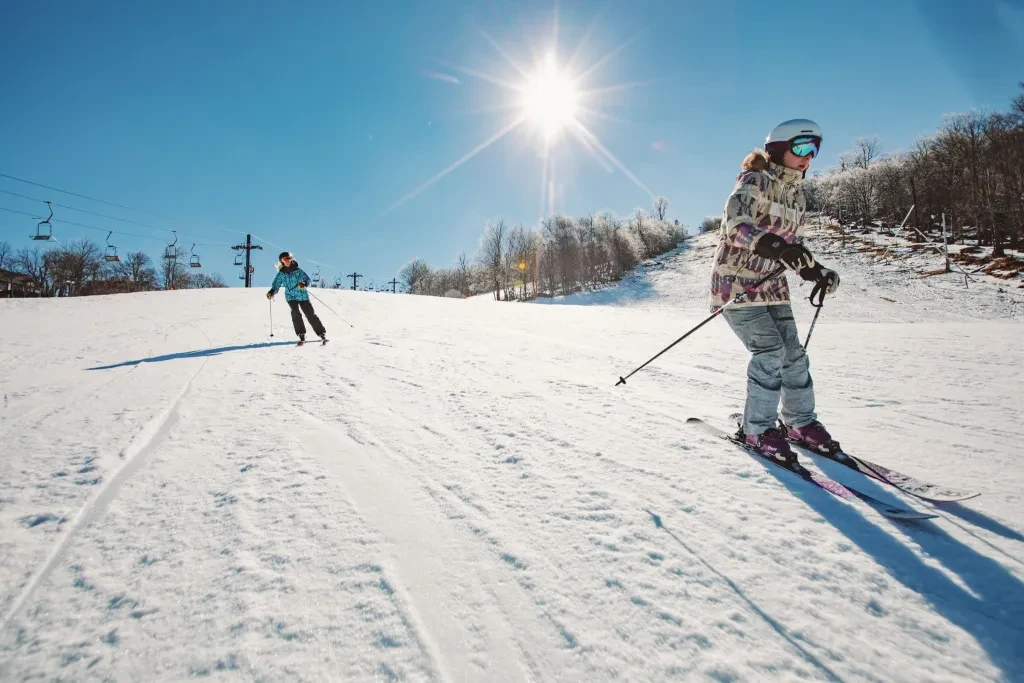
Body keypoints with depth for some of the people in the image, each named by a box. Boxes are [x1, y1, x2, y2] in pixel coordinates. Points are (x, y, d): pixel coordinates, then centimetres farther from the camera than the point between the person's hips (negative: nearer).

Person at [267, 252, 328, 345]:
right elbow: (276, 285, 8)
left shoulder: (298, 270, -1)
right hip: (291, 297, 1)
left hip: (303, 295, -1)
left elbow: (307, 279, -4)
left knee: (311, 314, -3)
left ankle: (322, 333, 5)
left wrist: (304, 284, -27)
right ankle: (301, 335, -14)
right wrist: (272, 292, -12)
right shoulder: (281, 274, 5)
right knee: (296, 314, -21)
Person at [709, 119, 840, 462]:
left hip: (771, 284, 8)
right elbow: (736, 223, -32)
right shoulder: (755, 182, -13)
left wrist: (818, 272, 5)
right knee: (769, 351, -15)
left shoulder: (796, 194, 12)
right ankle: (758, 428, 0)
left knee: (792, 352, 7)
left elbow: (792, 244, 19)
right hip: (735, 281, -8)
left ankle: (799, 421, 24)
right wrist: (773, 246, -47)